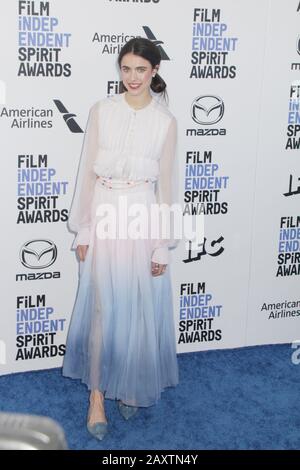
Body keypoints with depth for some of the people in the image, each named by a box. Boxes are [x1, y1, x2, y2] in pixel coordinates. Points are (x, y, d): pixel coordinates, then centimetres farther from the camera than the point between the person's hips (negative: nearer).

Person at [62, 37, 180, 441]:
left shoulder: (166, 121, 1)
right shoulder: (101, 111, 2)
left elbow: (165, 184, 1)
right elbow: (87, 171, 3)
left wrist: (163, 245, -1)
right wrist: (82, 229, -1)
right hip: (105, 215, 0)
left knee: (139, 310, 8)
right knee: (104, 309, 1)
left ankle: (131, 387, 28)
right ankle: (98, 395, 13)